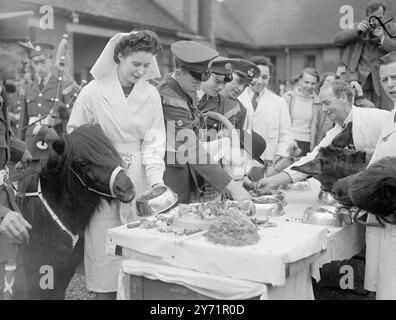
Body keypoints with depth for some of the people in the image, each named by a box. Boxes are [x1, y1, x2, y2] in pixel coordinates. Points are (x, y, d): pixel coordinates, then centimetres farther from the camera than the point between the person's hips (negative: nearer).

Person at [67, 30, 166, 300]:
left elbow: (154, 141, 1)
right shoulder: (94, 91, -5)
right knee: (104, 249, 2)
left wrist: (156, 180, -13)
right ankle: (105, 292, 19)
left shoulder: (151, 95, 3)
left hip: (138, 182, 3)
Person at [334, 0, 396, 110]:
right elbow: (337, 40, 1)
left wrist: (382, 38, -17)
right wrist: (356, 31, -13)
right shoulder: (358, 27, 11)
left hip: (382, 80, 0)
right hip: (360, 79, 1)